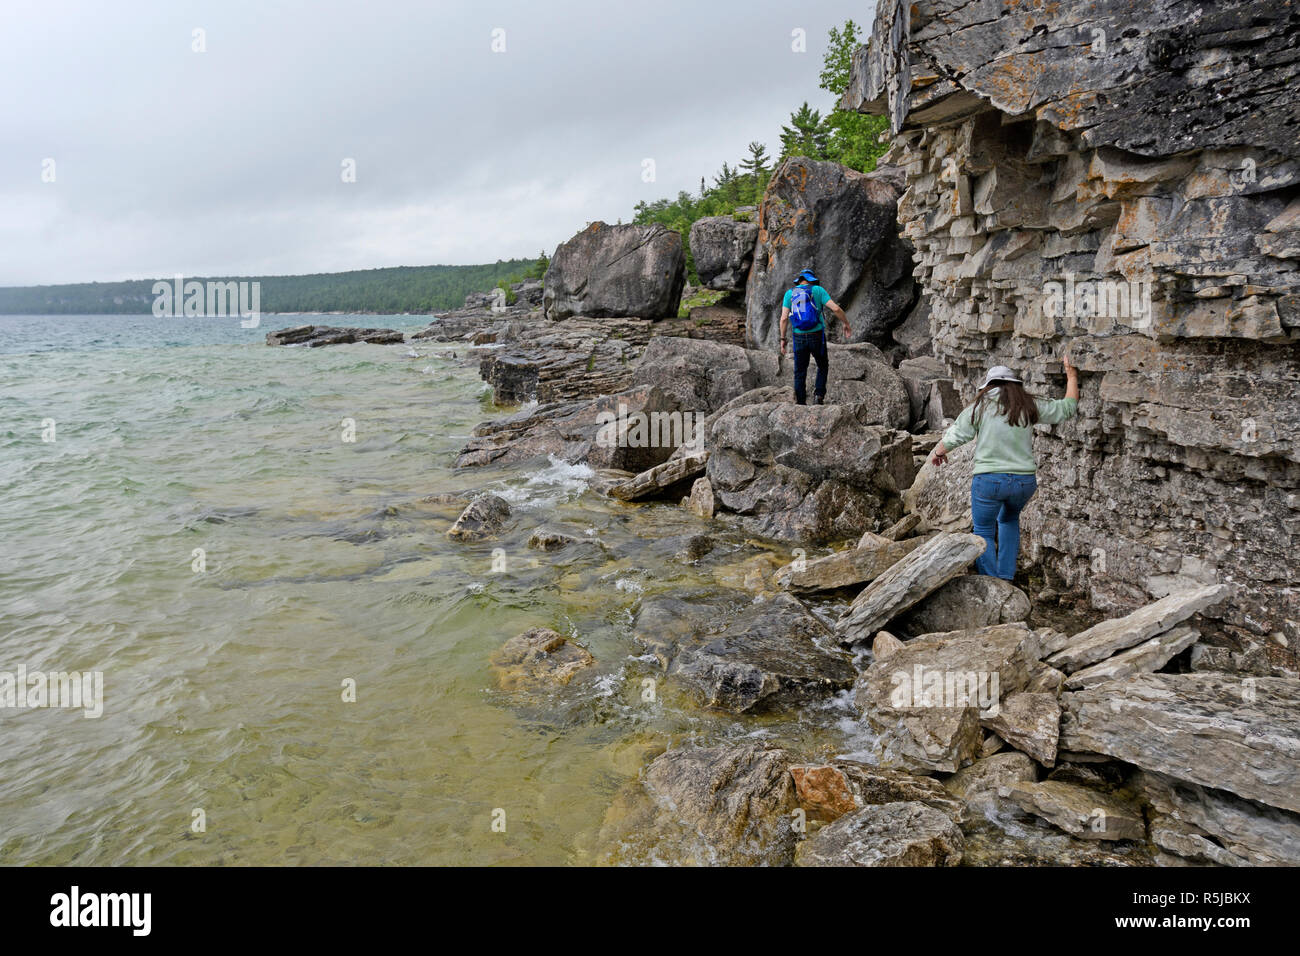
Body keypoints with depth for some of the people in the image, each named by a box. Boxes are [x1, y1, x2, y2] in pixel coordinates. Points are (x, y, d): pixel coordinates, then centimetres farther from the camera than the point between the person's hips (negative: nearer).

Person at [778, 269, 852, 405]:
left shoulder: (789, 293, 5)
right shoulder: (817, 290, 0)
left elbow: (784, 318, -3)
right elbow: (836, 308, -7)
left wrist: (783, 339, 3)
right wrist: (846, 325, 5)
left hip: (799, 338, 1)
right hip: (817, 336, -1)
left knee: (800, 372, 10)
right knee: (822, 366, 19)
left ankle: (801, 403, 7)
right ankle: (819, 395, 2)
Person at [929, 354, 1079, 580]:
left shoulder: (981, 406, 0)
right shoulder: (1029, 406, 5)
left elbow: (955, 436, 0)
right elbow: (1068, 407, 14)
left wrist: (939, 452, 20)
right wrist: (1072, 376, 28)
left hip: (989, 479, -4)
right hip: (1025, 481, 4)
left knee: (983, 533, 11)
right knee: (1009, 519, 30)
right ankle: (1006, 576, 27)